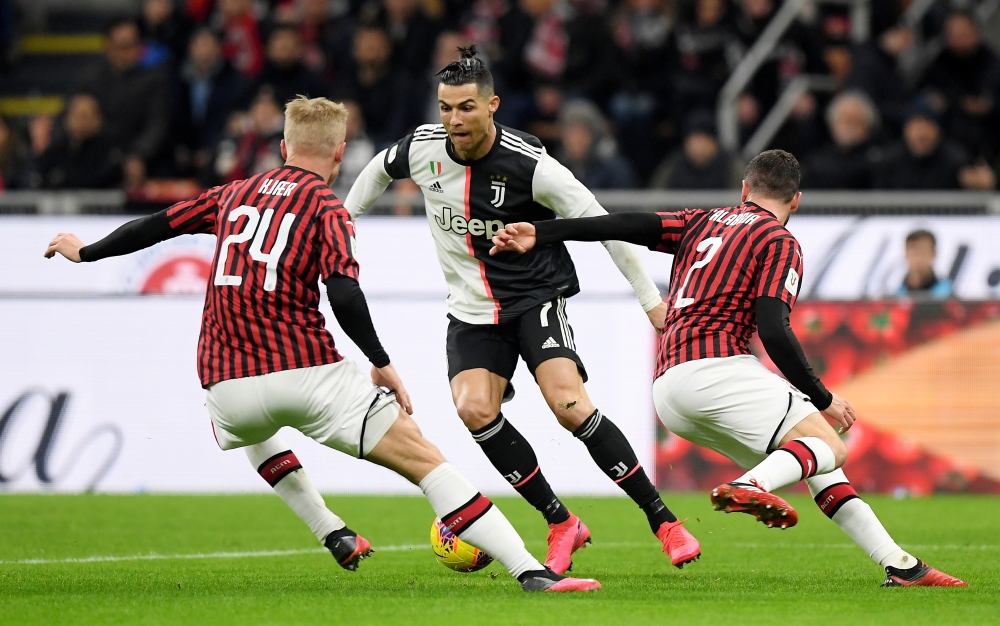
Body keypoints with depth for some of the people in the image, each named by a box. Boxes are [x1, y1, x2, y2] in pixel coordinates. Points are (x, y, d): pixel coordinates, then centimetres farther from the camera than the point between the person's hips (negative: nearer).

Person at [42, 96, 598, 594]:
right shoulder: (327, 208, 0)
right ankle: (533, 573, -19)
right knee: (424, 460, -6)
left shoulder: (235, 194, 16)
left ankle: (335, 536, 36)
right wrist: (384, 365, -8)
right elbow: (344, 295, -15)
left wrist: (85, 252, 38)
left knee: (248, 428, 42)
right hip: (306, 370, -5)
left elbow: (157, 226, 23)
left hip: (228, 381, 5)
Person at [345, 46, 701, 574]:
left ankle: (662, 520, -11)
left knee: (569, 405, -23)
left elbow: (602, 224, -13)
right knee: (474, 410, -20)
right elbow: (379, 171, 18)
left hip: (538, 297, -4)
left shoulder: (529, 165, -20)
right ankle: (561, 524, -6)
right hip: (473, 309, 4)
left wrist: (650, 298, -10)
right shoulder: (423, 148, -7)